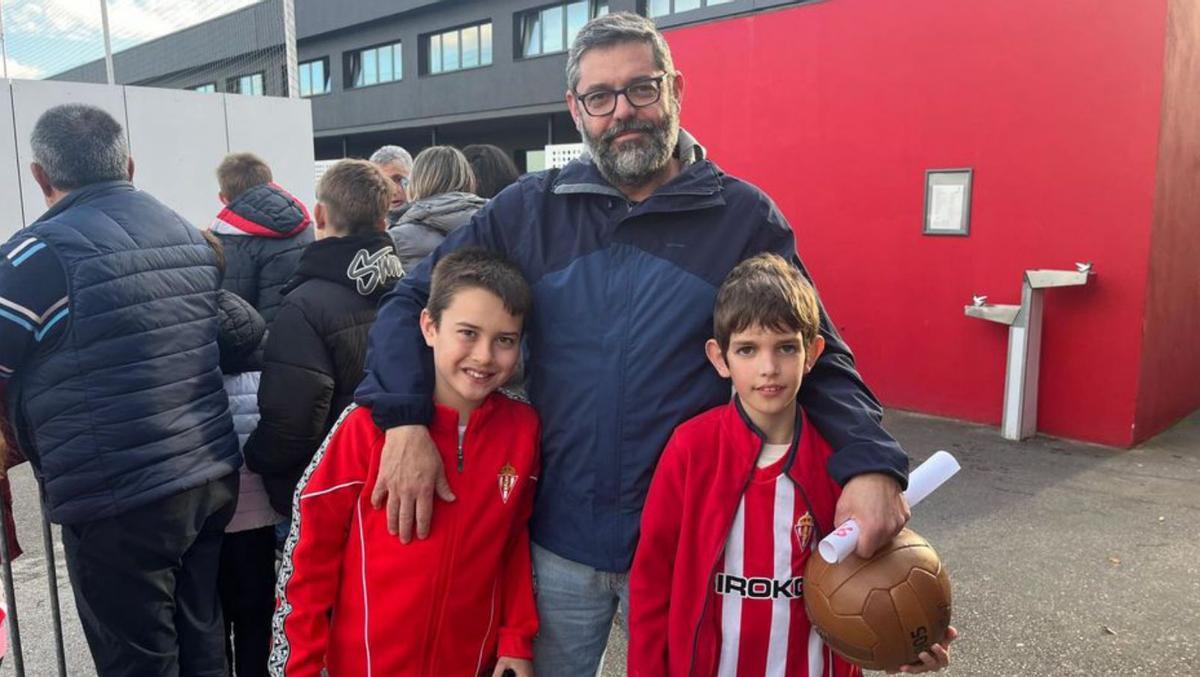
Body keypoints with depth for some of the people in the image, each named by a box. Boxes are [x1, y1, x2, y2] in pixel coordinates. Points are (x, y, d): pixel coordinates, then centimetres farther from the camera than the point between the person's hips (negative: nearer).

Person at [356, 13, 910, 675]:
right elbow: (410, 302, 3)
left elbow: (818, 357, -3)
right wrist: (406, 422, -14)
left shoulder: (746, 217, -5)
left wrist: (870, 463, -21)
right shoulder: (528, 210, -1)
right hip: (557, 540, 2)